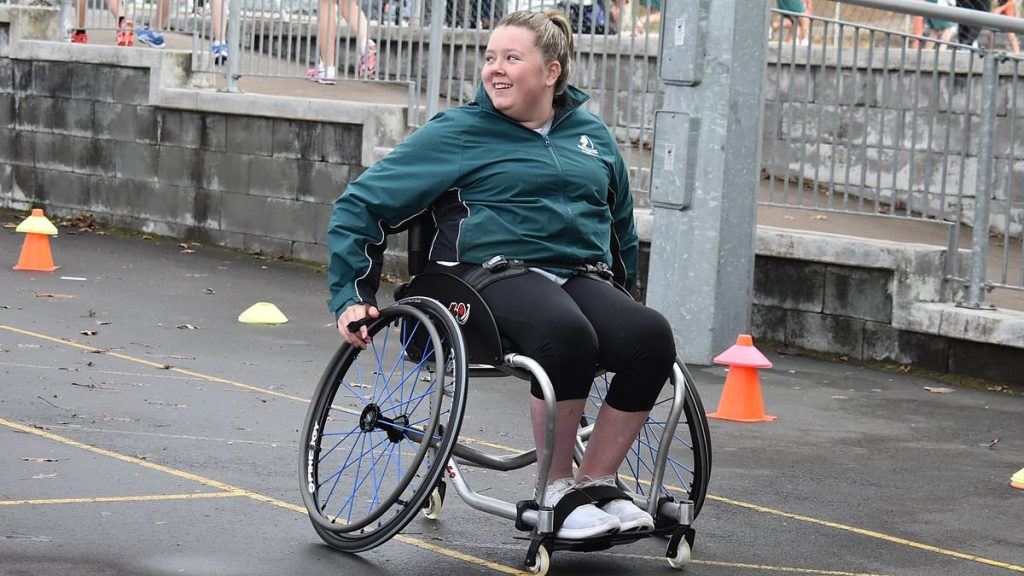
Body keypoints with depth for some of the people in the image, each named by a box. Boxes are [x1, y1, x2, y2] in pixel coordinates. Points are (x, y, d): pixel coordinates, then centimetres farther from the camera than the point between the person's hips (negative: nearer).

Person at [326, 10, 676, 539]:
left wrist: (618, 291, 29)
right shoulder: (458, 132, 5)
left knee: (651, 337, -28)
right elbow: (360, 204, 5)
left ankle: (595, 482, -13)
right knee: (568, 335, -38)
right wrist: (351, 297, 0)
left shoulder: (592, 136, 18)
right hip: (494, 274, -5)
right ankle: (556, 491, -22)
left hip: (581, 277, 5)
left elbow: (621, 222, 35)